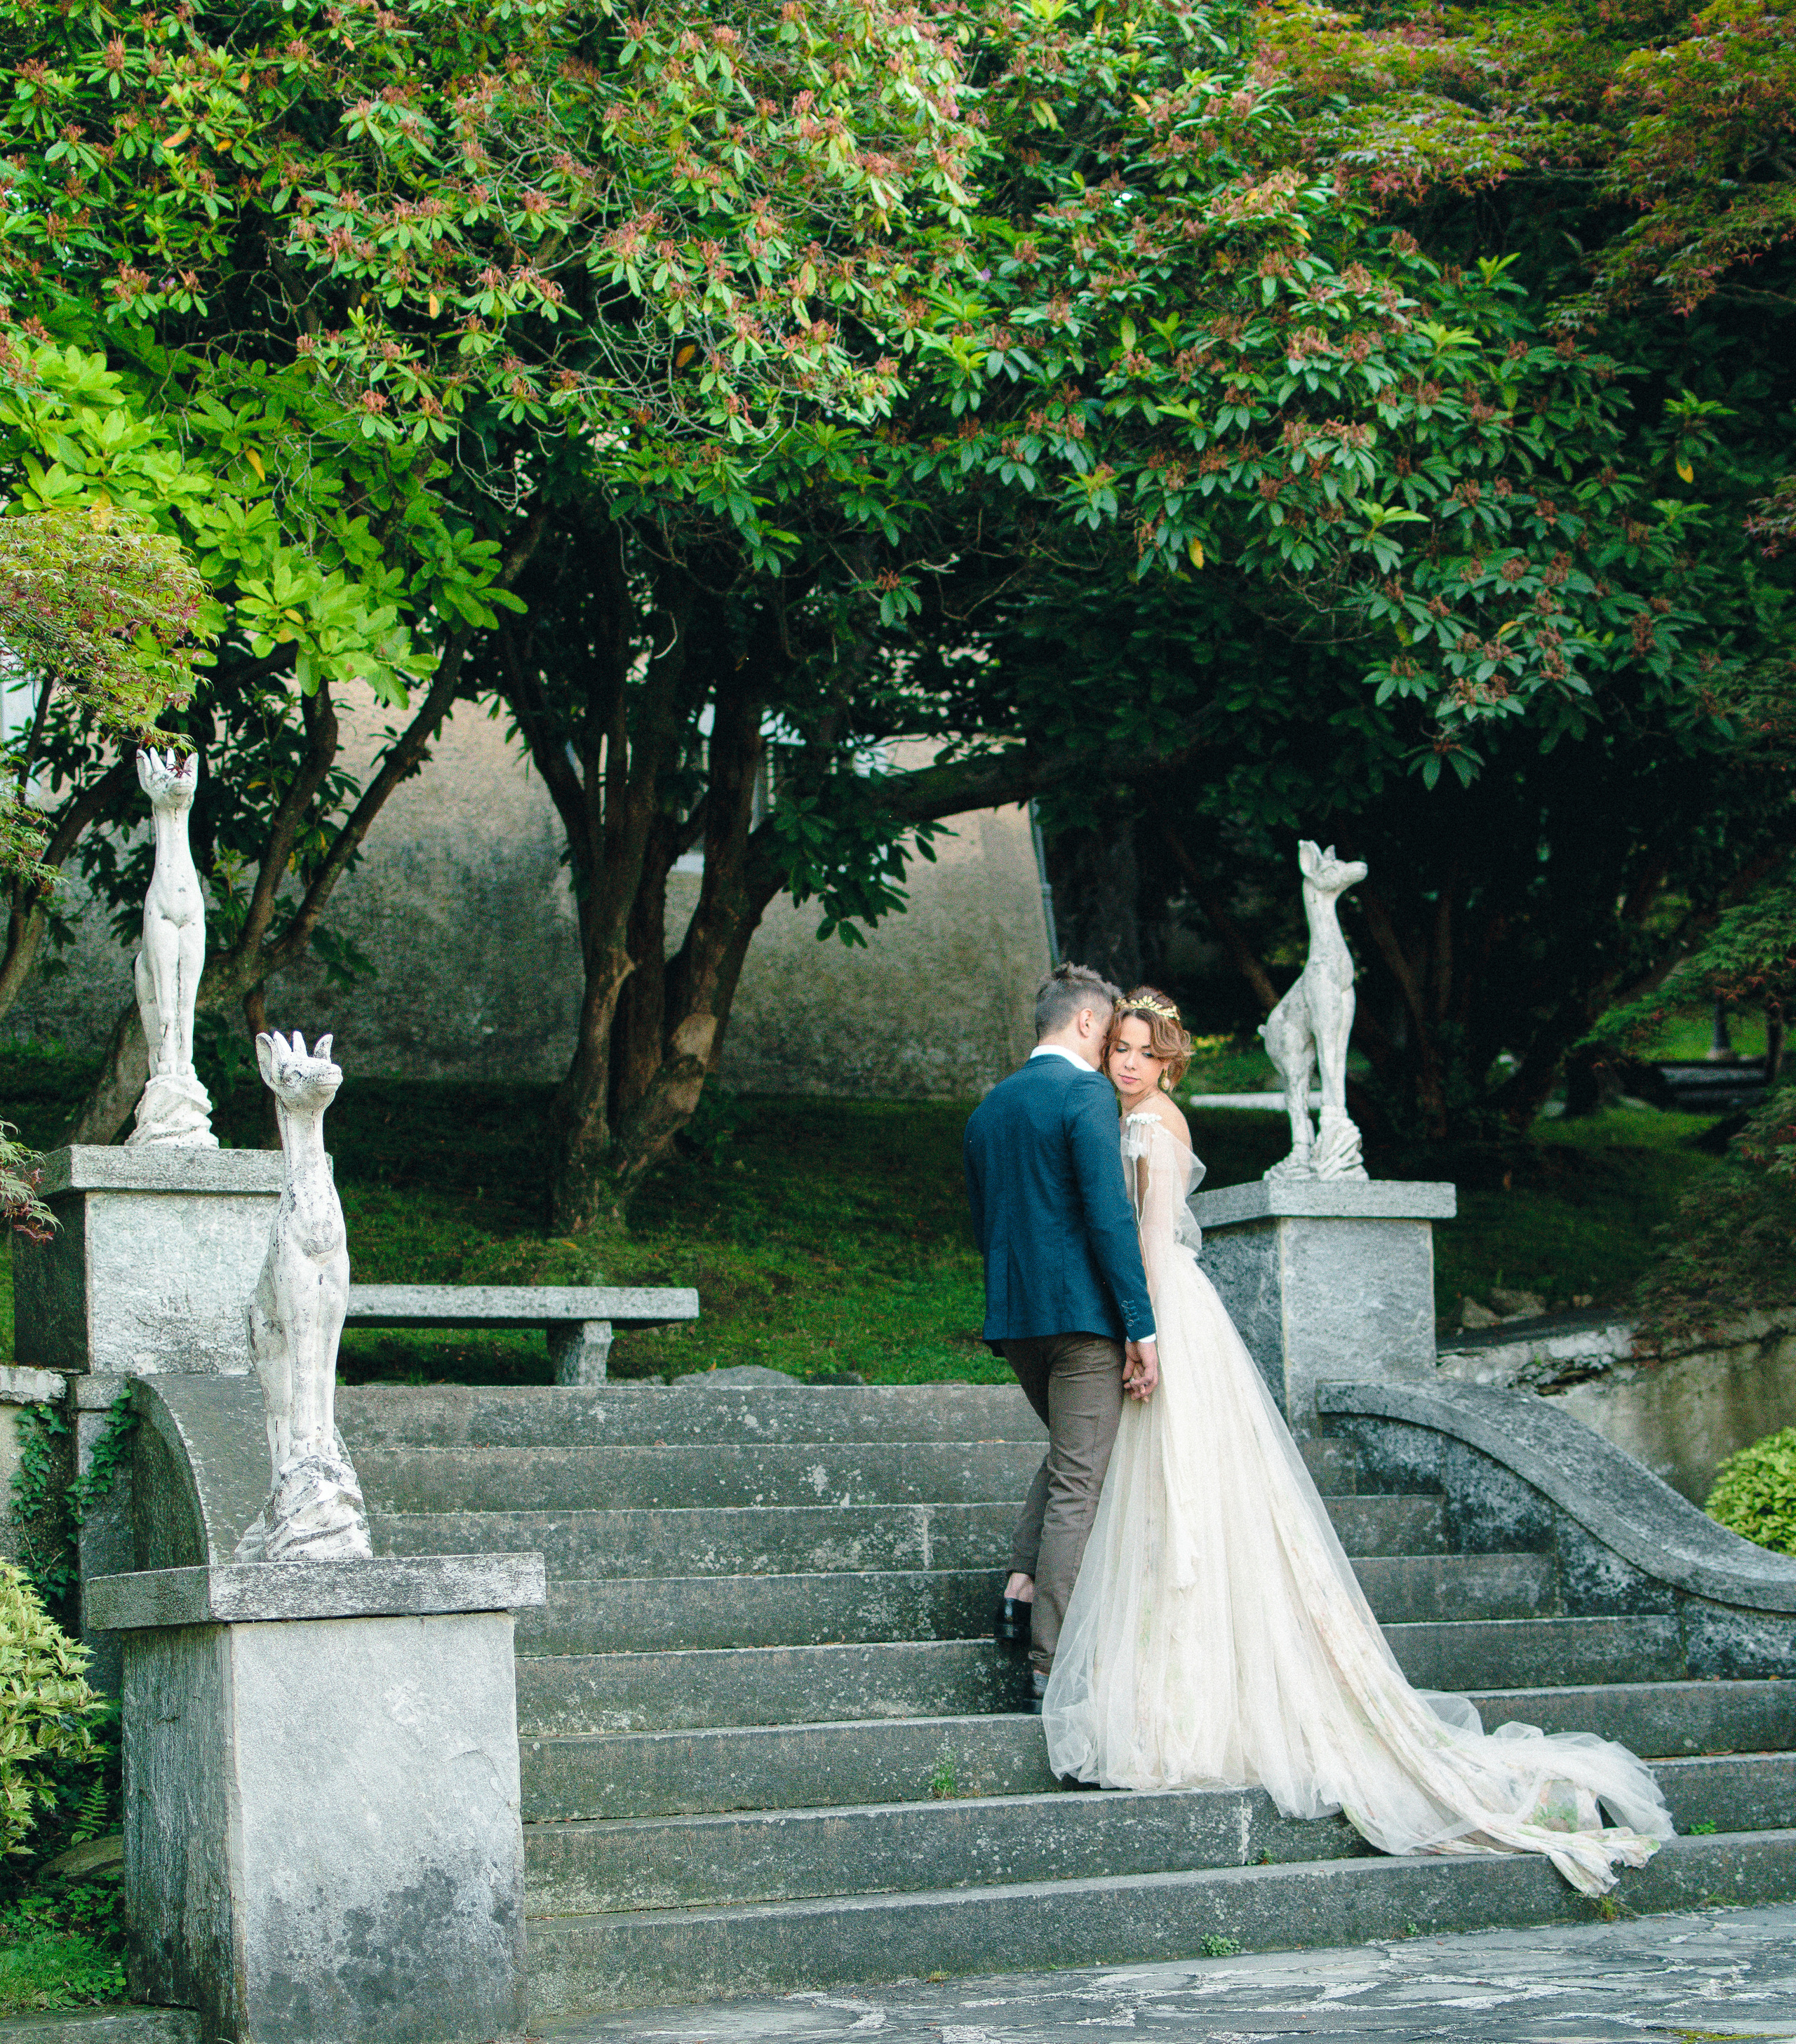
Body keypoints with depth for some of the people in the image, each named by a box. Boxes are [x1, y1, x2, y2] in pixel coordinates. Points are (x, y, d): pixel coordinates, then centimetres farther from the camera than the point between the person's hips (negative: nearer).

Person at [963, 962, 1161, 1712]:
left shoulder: (989, 1107, 14)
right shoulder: (1086, 1092, -10)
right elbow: (1109, 1214, -18)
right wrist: (1141, 1324, -16)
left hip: (1012, 1316, 7)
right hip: (1082, 1313, -7)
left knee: (1067, 1450, 27)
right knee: (1078, 1483, -3)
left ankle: (1022, 1586, 12)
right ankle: (1050, 1670, -3)